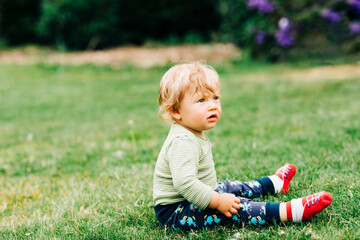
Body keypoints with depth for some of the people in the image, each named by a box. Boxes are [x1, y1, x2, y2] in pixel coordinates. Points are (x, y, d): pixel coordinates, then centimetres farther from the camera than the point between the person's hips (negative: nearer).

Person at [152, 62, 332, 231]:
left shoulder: (192, 134, 7)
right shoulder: (183, 141, -29)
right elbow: (185, 184, -38)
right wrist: (218, 201, -31)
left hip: (191, 201, 11)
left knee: (230, 188, 25)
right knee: (235, 207, -23)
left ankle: (274, 183, 46)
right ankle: (289, 212, -30)